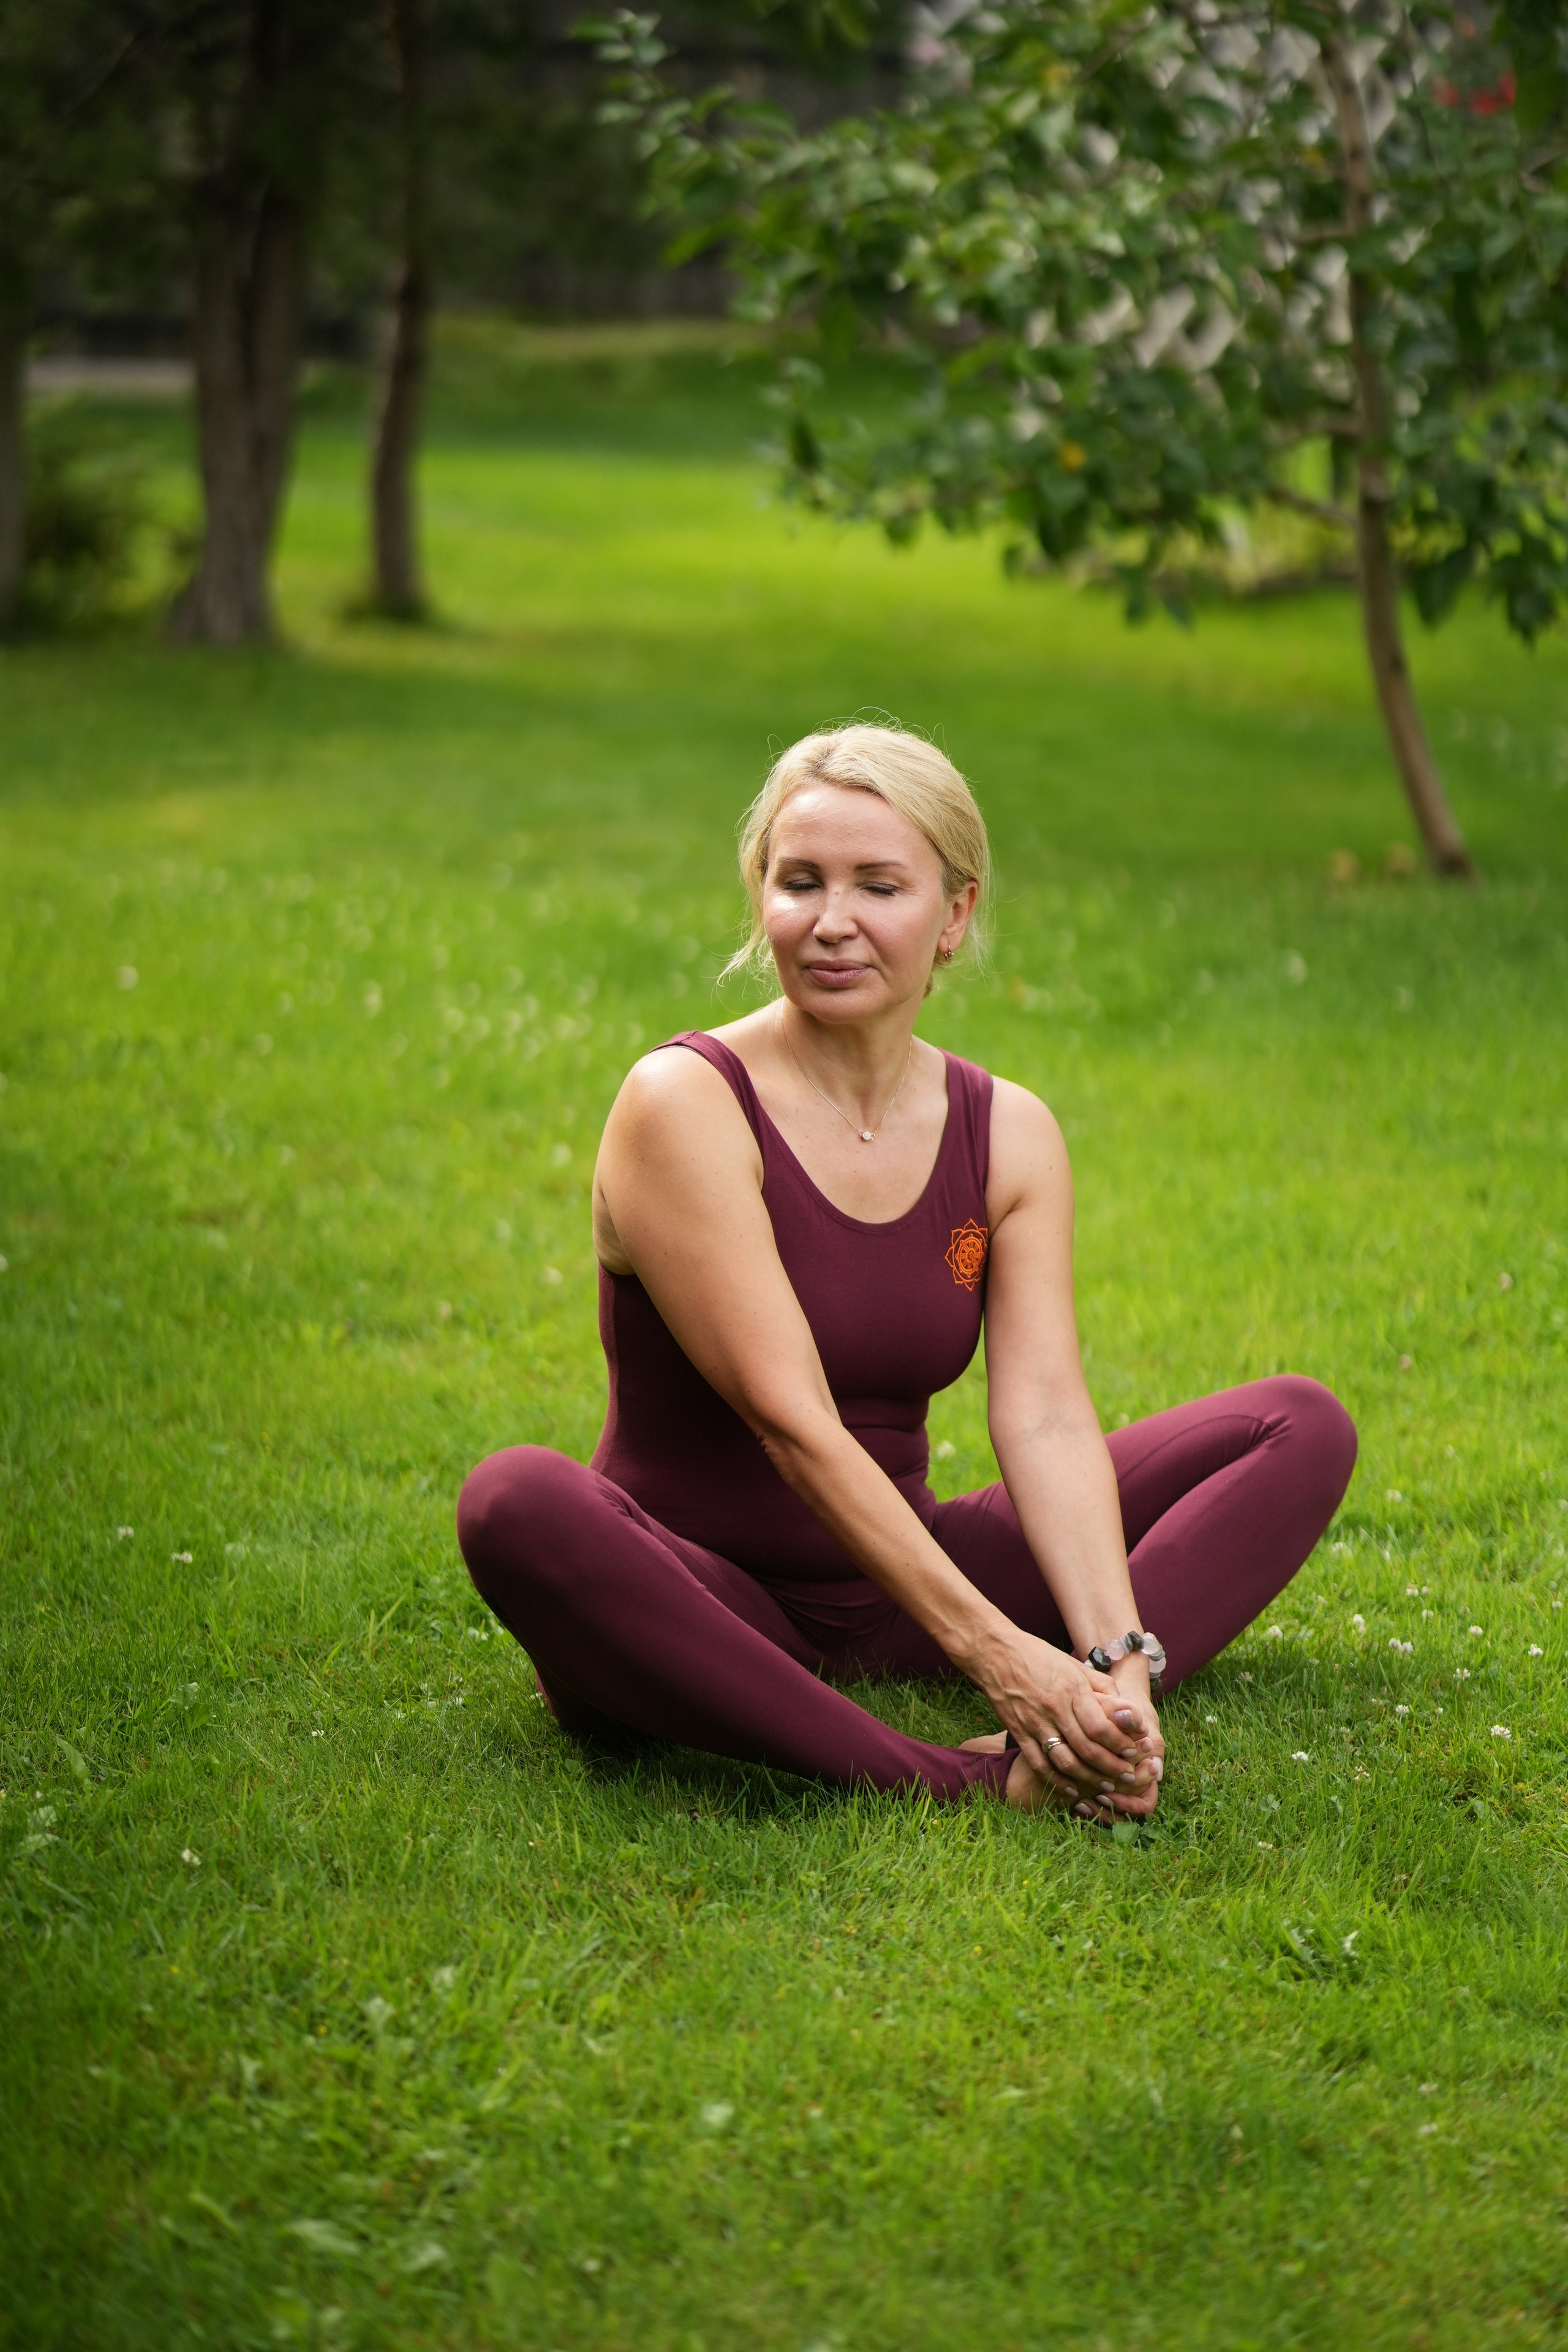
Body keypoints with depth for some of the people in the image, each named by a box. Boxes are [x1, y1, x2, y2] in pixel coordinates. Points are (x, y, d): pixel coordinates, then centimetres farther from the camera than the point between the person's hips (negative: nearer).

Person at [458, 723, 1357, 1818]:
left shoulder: (1011, 1133, 2)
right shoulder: (686, 1105, -14)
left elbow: (1046, 1415, -10)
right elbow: (792, 1422, -22)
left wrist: (1115, 1657, -27)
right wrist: (996, 1655, -31)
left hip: (896, 1584, 5)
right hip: (702, 1600, -5)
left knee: (1305, 1426, -4)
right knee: (516, 1502, -39)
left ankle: (1053, 1746, -31)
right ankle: (958, 1783, -41)